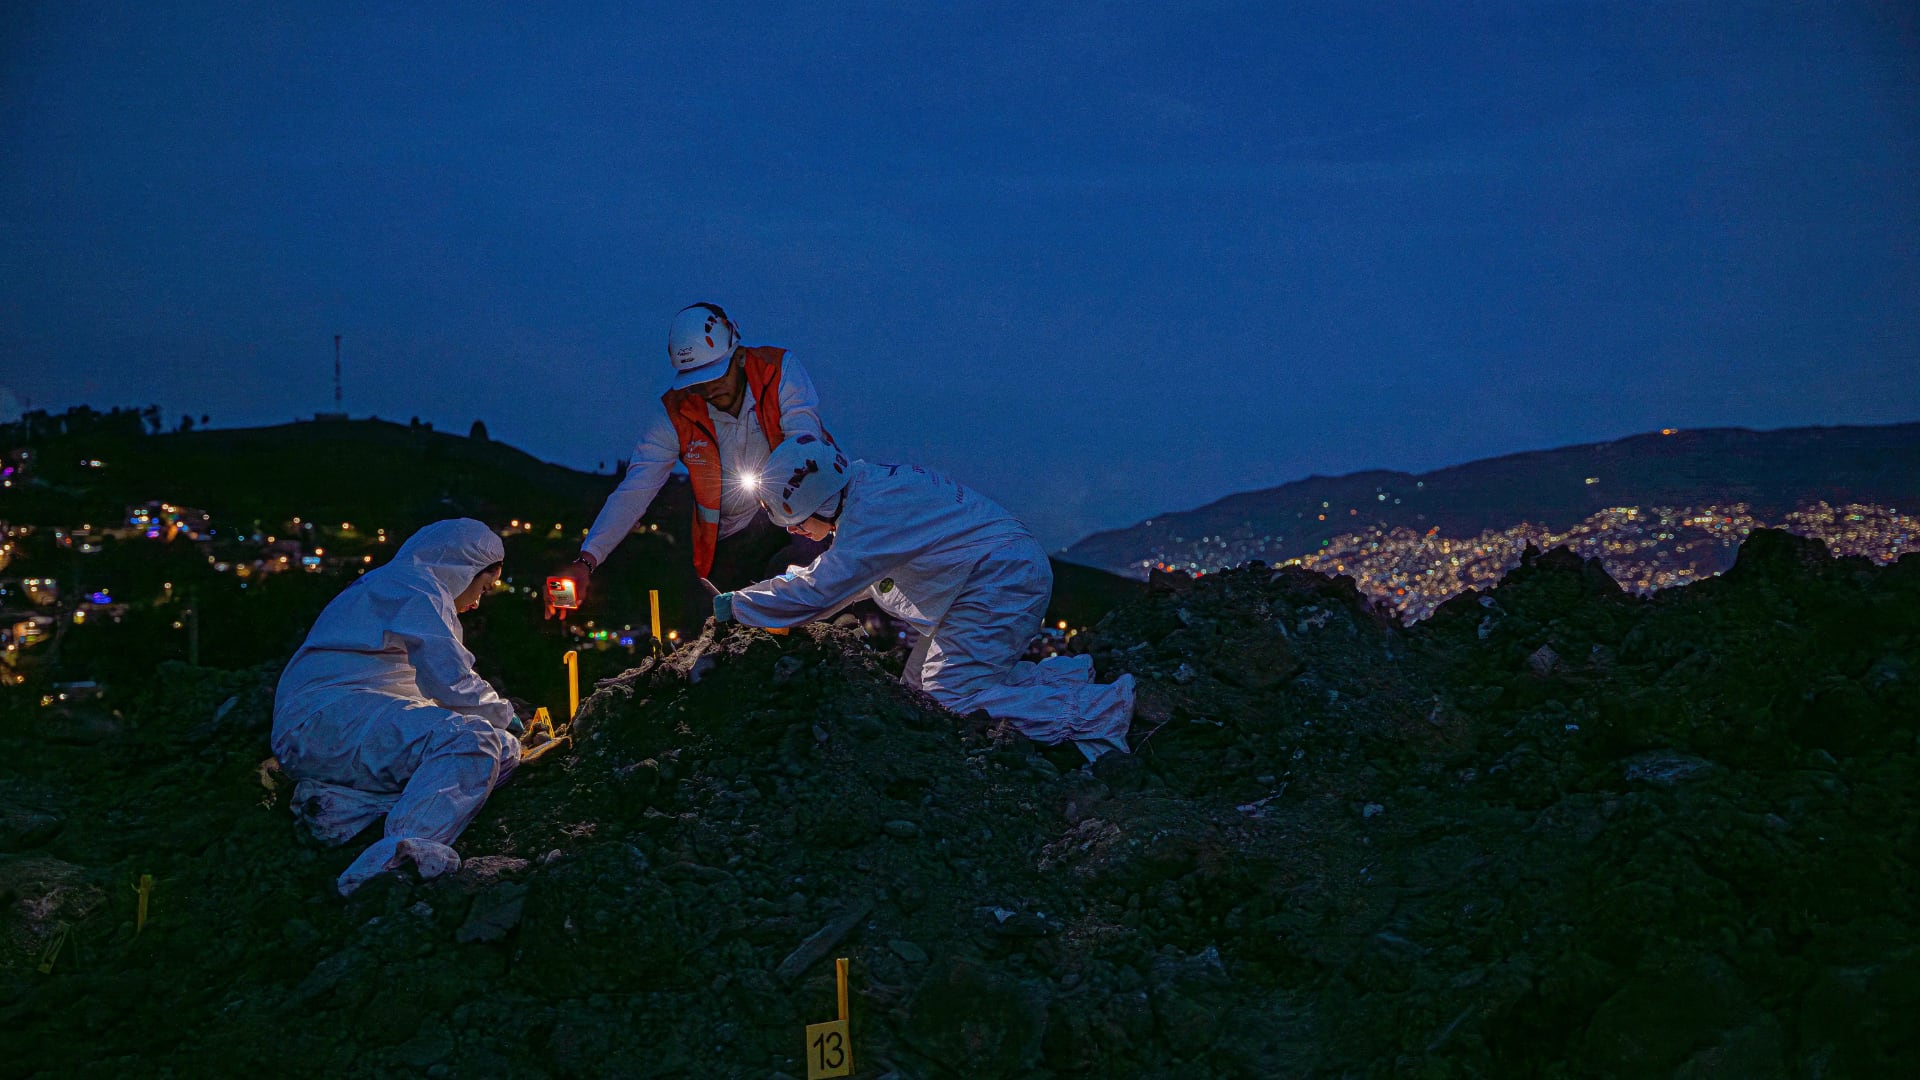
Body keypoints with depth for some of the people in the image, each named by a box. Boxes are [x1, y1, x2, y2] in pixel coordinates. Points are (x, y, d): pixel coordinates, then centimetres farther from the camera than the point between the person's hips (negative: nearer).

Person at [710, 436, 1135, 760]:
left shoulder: (872, 510, -23)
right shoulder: (863, 487, 8)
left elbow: (819, 591, -22)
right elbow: (833, 570, 23)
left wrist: (734, 605, -10)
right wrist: (768, 588, 12)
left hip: (1001, 581, -10)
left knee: (954, 696, -14)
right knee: (921, 680, 10)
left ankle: (1095, 710, -14)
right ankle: (1065, 675, 11)